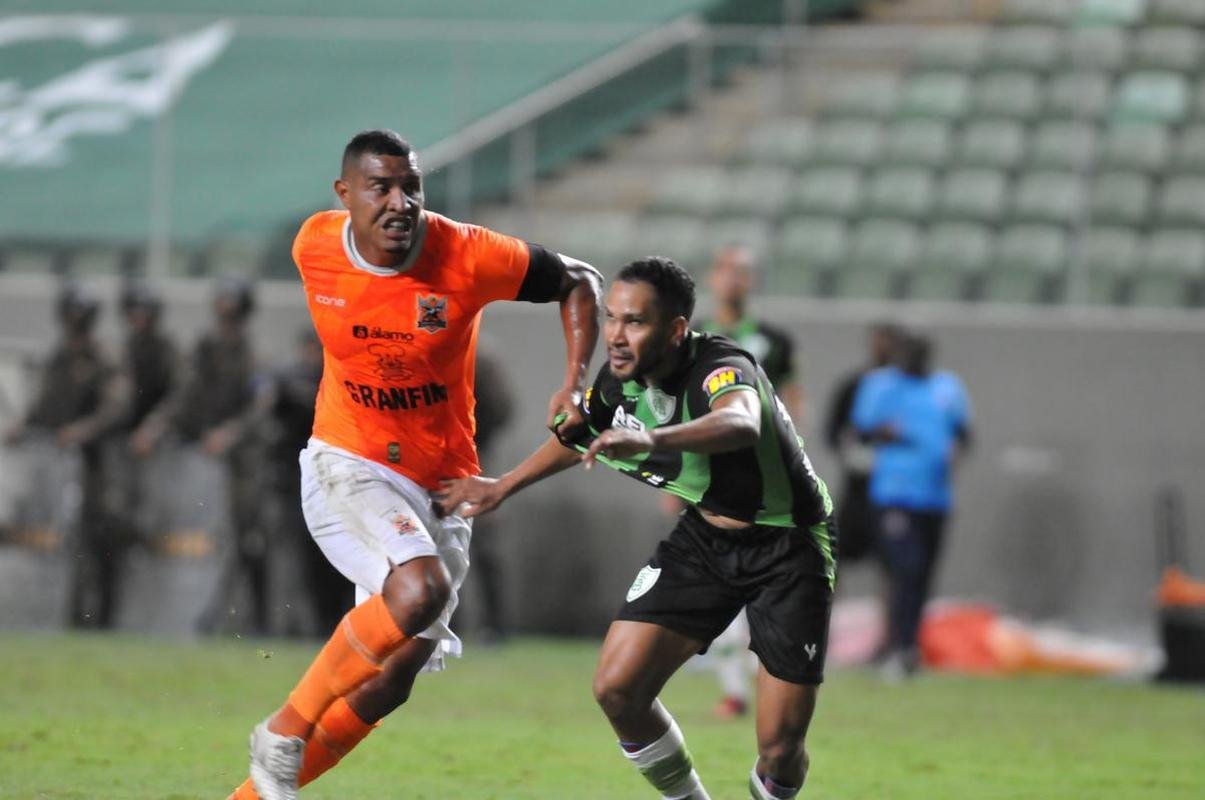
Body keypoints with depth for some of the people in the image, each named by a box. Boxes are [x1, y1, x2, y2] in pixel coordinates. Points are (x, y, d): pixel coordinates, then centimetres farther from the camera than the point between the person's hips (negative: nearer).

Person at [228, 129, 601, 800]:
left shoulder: (468, 256, -15)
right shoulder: (314, 247, -9)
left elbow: (578, 281, -2)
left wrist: (575, 385, -14)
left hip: (440, 485, 2)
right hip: (345, 466, -2)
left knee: (393, 678, 0)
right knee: (419, 590, -31)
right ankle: (284, 733, -16)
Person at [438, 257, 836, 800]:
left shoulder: (724, 368, -30)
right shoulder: (620, 378, -8)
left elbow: (741, 424, -56)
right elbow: (579, 435, 17)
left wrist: (651, 438, -72)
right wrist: (503, 487, 25)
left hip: (788, 546, -6)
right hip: (704, 534, 6)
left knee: (780, 749, -11)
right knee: (617, 688, -8)